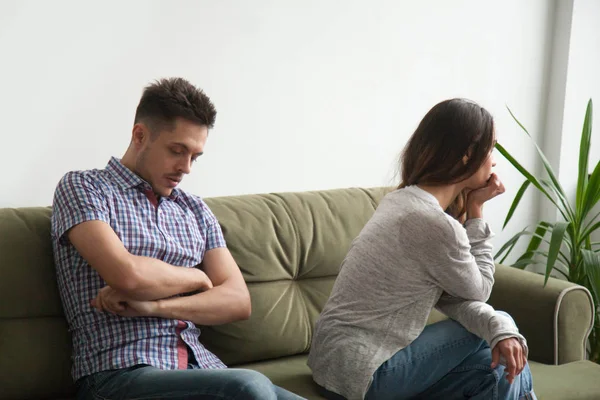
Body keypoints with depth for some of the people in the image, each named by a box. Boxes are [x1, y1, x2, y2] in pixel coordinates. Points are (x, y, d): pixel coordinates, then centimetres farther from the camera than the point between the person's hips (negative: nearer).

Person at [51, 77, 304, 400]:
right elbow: (128, 275, -15)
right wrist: (197, 277, 4)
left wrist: (153, 305, -9)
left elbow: (238, 301, 6)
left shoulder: (195, 210, 19)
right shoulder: (81, 188, 3)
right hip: (121, 373, -5)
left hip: (200, 365, 6)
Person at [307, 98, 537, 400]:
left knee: (499, 369, 5)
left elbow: (451, 296, 3)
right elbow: (478, 291, -5)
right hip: (358, 373, -9)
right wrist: (475, 211, -3)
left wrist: (500, 329, -13)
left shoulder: (404, 200, 5)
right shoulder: (435, 224, -24)